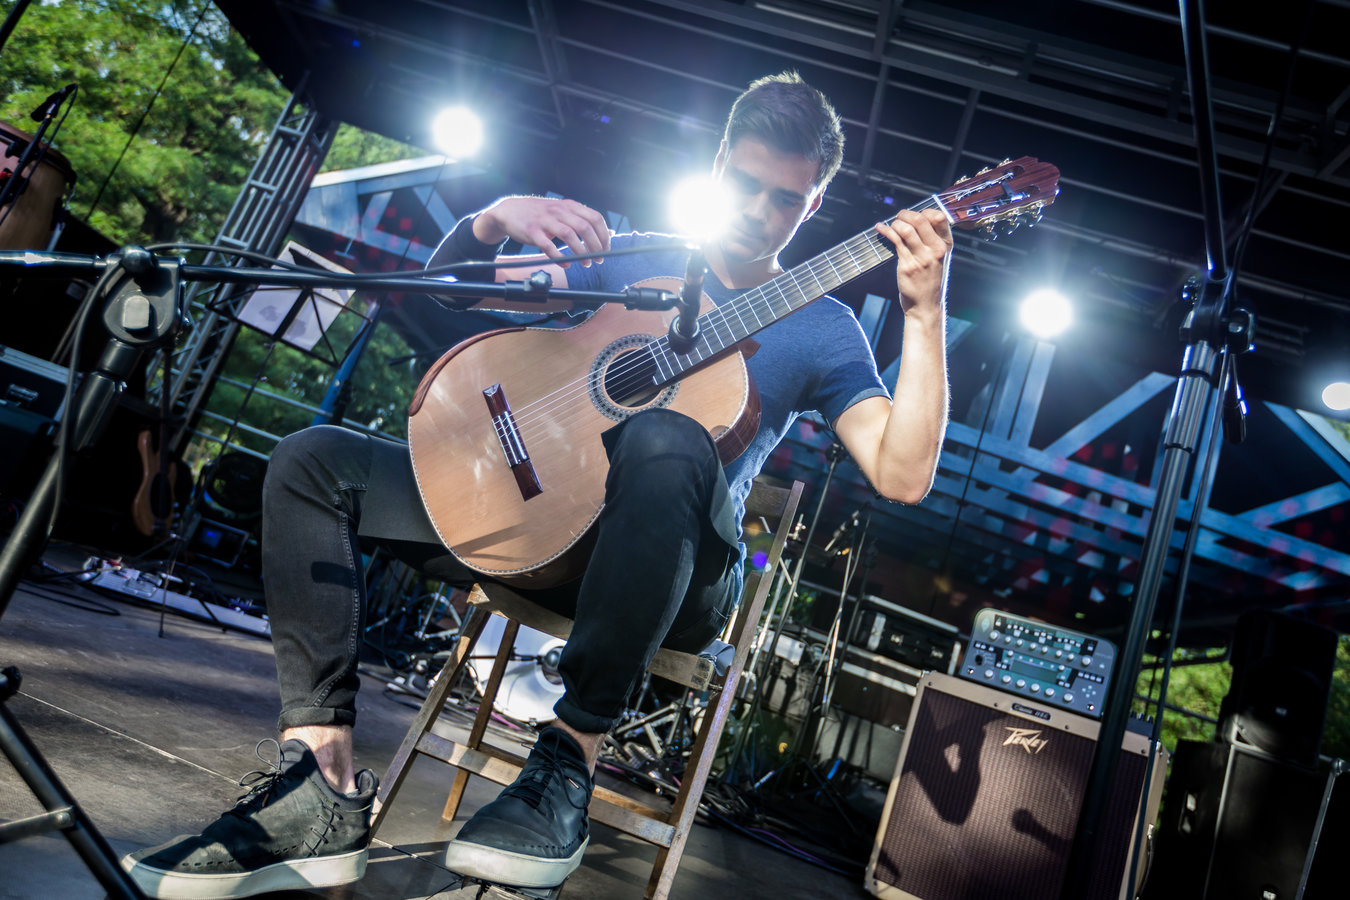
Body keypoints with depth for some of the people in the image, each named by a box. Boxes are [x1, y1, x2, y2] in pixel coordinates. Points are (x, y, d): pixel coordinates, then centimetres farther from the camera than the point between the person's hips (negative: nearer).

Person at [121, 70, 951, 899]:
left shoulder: (821, 327, 6)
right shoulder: (633, 259, 14)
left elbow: (903, 476, -9)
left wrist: (925, 313, -17)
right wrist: (494, 221, -12)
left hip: (679, 578, -4)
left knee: (667, 440, -39)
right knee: (312, 461, -7)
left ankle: (571, 760, -25)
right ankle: (326, 791, -15)